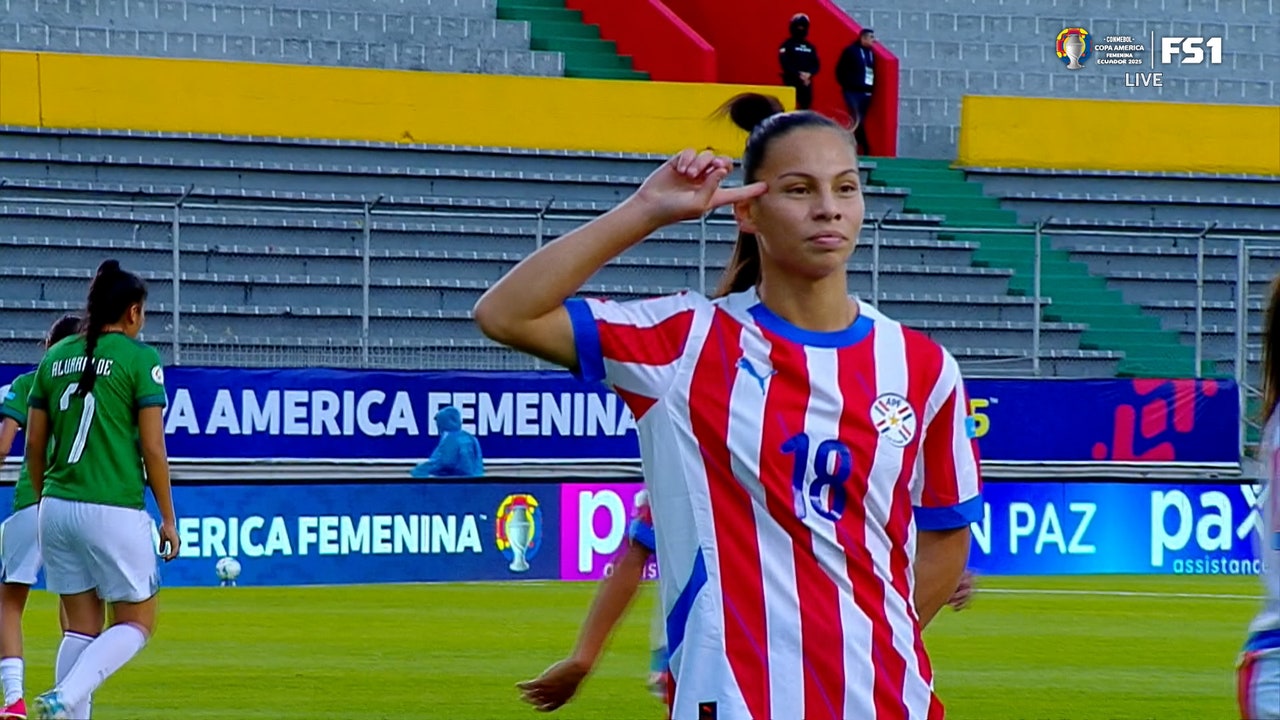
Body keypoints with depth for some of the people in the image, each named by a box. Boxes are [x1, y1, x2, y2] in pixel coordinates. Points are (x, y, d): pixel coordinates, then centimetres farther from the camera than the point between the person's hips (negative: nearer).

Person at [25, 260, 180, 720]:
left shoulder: (55, 358, 9)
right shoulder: (139, 358, -6)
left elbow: (34, 445, 11)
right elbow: (152, 448, -9)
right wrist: (168, 519, -2)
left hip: (57, 508, 6)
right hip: (114, 510, -6)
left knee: (81, 626, 12)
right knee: (136, 622, 5)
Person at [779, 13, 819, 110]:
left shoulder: (810, 47, 16)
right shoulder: (787, 45, 0)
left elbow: (816, 65, 11)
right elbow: (785, 63, -11)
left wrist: (809, 74, -10)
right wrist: (798, 75, -17)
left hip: (807, 83, 5)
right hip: (792, 83, -5)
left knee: (806, 109, 3)